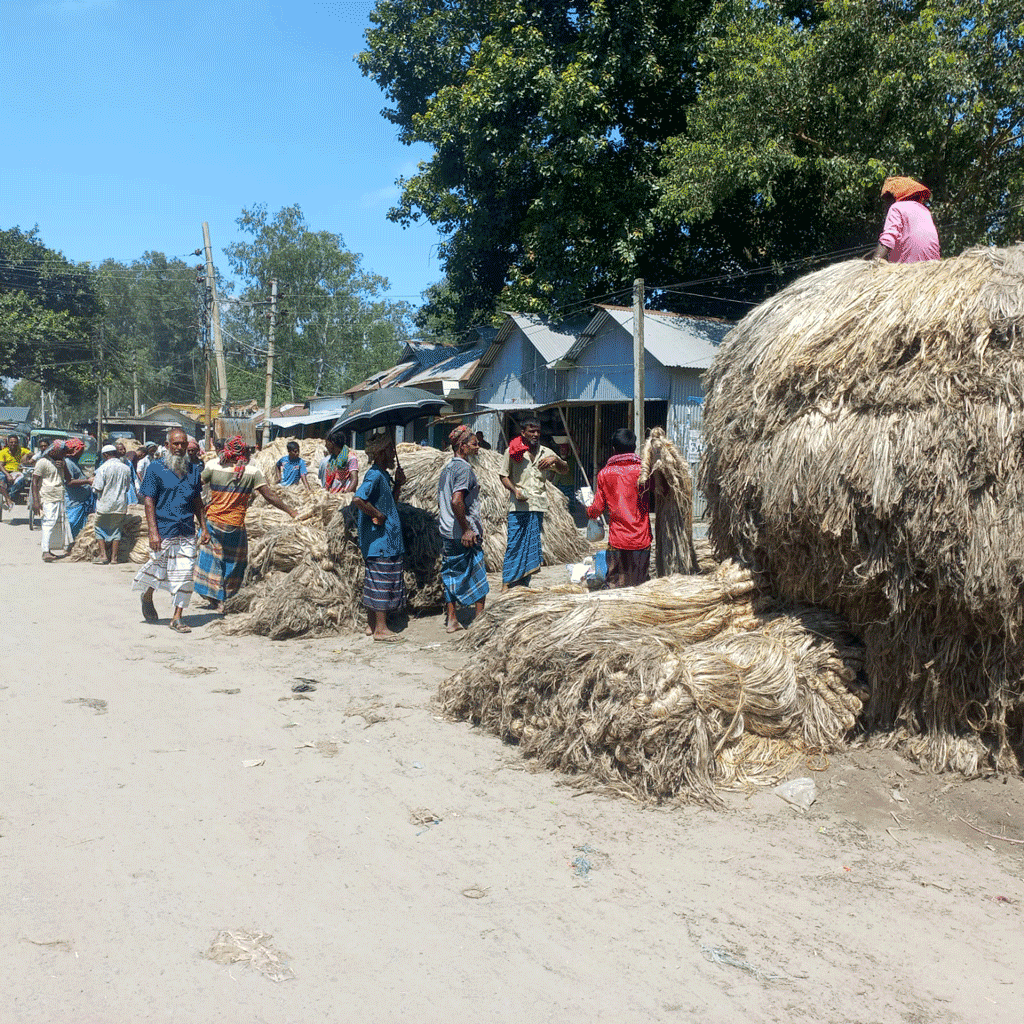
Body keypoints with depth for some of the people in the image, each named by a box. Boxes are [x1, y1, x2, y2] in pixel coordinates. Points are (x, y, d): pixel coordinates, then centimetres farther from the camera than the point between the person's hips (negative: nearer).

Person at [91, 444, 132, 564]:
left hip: (105, 505, -4)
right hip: (121, 505, 4)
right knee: (116, 528, 12)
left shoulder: (103, 468, -12)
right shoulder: (126, 468, 2)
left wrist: (93, 481, 8)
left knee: (100, 527, 11)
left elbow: (97, 488, -13)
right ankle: (114, 556, 10)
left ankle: (103, 554, 4)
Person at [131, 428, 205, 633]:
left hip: (187, 533, 4)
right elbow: (148, 501, -7)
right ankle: (147, 598, 39)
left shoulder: (194, 471, 10)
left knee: (184, 575, -1)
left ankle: (177, 618, 7)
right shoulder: (156, 469, -3)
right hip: (163, 532, -3)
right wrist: (153, 532, -15)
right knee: (157, 571, 7)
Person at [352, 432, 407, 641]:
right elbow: (358, 499, -29)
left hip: (388, 538, 10)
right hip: (379, 539, -10)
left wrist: (398, 484, 11)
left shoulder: (384, 475, 15)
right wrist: (377, 515, -20)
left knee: (375, 581, 13)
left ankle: (373, 625, 20)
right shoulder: (374, 475, -15)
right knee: (382, 581, -6)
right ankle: (380, 628, 0)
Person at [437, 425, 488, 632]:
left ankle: (452, 620, 16)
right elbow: (456, 501, -25)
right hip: (464, 534, -9)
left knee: (451, 576, 12)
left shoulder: (446, 468, 15)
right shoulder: (463, 468, -14)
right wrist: (467, 529, -21)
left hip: (447, 532, 9)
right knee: (477, 576, 1)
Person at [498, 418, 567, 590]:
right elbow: (504, 476, 6)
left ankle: (524, 583, 12)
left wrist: (555, 460, -8)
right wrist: (515, 490, -12)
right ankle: (506, 582, 1)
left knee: (532, 545, 5)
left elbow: (564, 470, 13)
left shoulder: (545, 452, 12)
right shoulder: (513, 451, 4)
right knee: (513, 544, -6)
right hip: (518, 506, -3)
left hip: (538, 505, 3)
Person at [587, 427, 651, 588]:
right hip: (642, 540, 1)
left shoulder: (605, 474, 1)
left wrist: (589, 511, 23)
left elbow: (596, 509, 4)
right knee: (640, 586, 8)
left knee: (614, 587, 3)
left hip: (617, 540, -1)